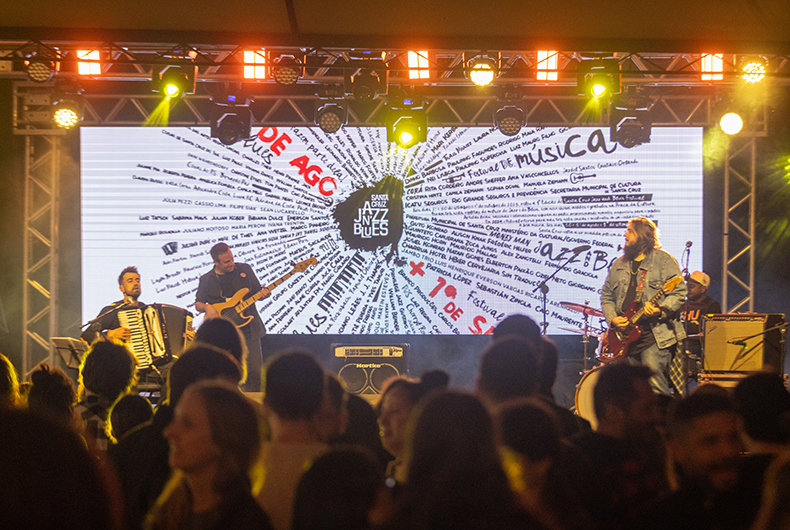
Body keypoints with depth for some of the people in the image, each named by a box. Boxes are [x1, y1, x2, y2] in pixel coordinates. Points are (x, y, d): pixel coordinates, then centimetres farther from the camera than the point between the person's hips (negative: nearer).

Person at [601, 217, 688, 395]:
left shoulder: (663, 260, -1)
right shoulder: (619, 265, 18)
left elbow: (679, 292, -7)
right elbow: (606, 295, 20)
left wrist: (661, 310, -22)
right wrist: (612, 318, 2)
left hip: (655, 335, -6)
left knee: (655, 387, -15)